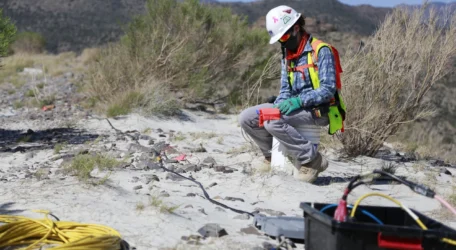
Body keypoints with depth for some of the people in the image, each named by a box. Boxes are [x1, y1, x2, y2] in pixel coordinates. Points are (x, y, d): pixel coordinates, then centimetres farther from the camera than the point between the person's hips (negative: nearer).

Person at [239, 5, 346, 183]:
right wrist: (279, 105, -10)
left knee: (273, 121, -31)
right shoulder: (287, 56, 13)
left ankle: (312, 160, -20)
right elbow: (285, 90, 12)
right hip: (295, 107, 8)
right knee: (246, 118, -3)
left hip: (318, 111, -8)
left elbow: (328, 89, -18)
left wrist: (299, 101, -27)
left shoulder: (321, 51, -12)